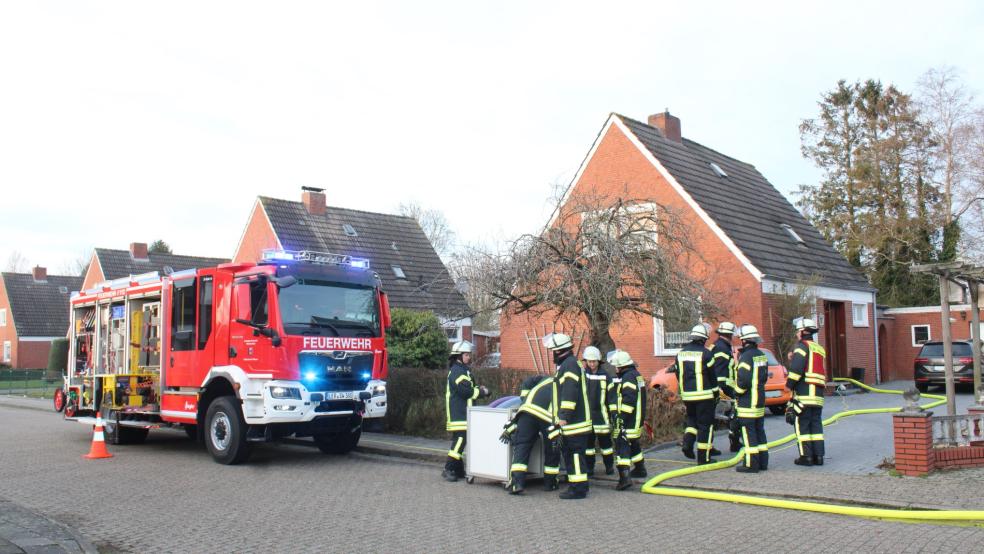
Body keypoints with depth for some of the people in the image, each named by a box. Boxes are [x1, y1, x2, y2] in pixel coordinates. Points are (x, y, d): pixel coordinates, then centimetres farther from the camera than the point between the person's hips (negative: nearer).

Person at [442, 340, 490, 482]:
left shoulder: (464, 370, 20)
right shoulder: (457, 371, -13)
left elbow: (469, 388, 23)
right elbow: (465, 391, -21)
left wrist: (478, 390, 3)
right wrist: (482, 392, -10)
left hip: (462, 413, 10)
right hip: (458, 413, -10)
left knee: (459, 440, 11)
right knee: (460, 439, -14)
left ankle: (458, 470, 15)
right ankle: (448, 469, -12)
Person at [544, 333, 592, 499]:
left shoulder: (570, 364, -15)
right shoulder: (567, 364, 19)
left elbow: (570, 393, -23)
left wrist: (564, 416, -25)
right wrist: (563, 416, 31)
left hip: (574, 421, -11)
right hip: (572, 422, 11)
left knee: (575, 454, -7)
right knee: (570, 454, 15)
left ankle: (579, 489, -4)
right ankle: (577, 485, 22)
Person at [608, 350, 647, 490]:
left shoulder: (628, 377, -17)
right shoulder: (636, 374, 16)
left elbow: (629, 399, -25)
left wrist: (622, 417, -24)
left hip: (628, 420, -11)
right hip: (636, 419, 11)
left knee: (622, 445, -13)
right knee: (633, 443, 25)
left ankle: (624, 476, -22)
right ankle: (640, 468, 39)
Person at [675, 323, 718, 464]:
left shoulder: (681, 353, 8)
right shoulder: (705, 353, -9)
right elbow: (712, 375, -4)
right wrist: (715, 392, 9)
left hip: (687, 395, 5)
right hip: (703, 395, -5)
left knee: (692, 419, 23)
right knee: (705, 425, 2)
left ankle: (687, 442, 2)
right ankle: (703, 457, 3)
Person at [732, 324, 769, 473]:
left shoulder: (746, 356, -18)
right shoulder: (761, 355, 11)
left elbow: (743, 380, -23)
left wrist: (737, 392, -9)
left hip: (747, 402, -9)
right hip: (760, 400, 9)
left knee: (748, 432, -4)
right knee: (759, 430, 15)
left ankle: (751, 464, -2)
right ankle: (762, 461, 21)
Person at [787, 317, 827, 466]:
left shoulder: (802, 346, -7)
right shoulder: (820, 349, 21)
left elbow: (796, 367, -18)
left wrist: (789, 383, -8)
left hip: (804, 392, -8)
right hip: (818, 393, 8)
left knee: (802, 424, -3)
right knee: (816, 423, 11)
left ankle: (806, 456, -4)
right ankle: (818, 455, 10)